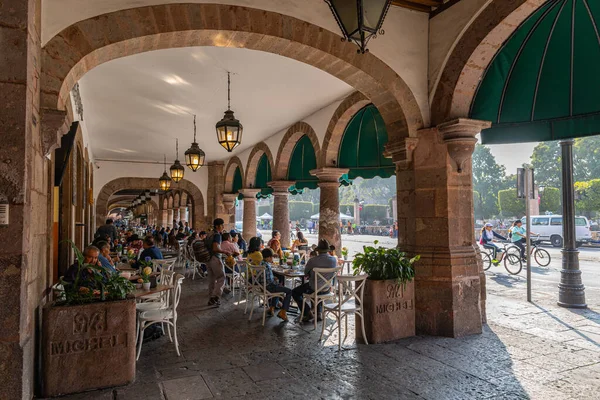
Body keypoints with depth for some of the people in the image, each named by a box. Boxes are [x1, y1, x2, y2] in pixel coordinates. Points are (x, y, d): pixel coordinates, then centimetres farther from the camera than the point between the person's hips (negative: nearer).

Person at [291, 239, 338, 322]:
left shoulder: (313, 260, -22)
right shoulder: (334, 260, -9)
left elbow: (306, 273, -5)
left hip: (313, 289, -5)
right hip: (327, 290, 5)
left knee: (295, 293, 19)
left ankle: (308, 313, 10)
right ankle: (318, 314, 31)